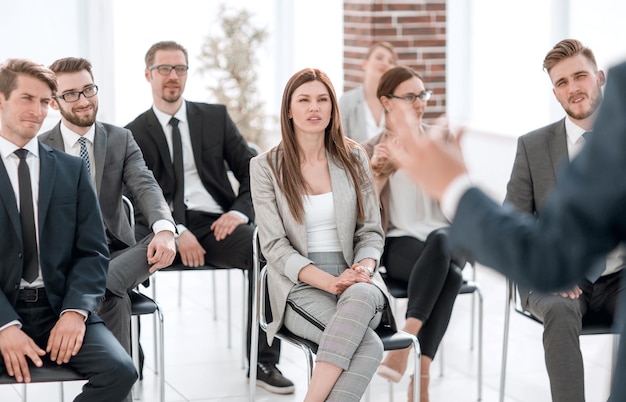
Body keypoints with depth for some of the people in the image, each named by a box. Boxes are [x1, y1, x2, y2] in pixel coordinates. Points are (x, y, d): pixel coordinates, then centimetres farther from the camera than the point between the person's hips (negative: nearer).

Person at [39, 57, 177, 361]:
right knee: (114, 299, -36)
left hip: (114, 253, 3)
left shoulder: (121, 140, 9)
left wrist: (164, 229, -32)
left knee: (164, 243, -31)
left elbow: (145, 186, -8)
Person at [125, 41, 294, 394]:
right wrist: (175, 232, -16)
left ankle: (264, 362, -19)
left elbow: (253, 172, 11)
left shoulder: (216, 117, 16)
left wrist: (240, 211, -9)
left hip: (215, 224, 1)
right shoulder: (134, 134, 11)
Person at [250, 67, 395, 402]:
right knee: (369, 345, -33)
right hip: (299, 286, -2)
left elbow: (371, 232, 10)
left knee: (360, 296, -38)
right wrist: (330, 282, -18)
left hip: (356, 281, 3)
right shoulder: (266, 167, 2)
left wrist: (364, 269, -14)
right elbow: (274, 246, -4)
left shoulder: (353, 158, 9)